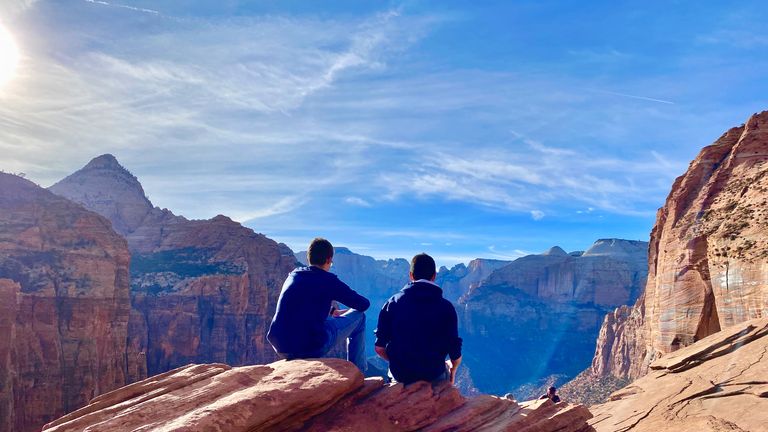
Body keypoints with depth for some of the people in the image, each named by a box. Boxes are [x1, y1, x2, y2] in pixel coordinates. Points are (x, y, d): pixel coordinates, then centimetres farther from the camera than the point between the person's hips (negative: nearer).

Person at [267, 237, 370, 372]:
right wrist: (347, 312, 27)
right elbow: (364, 304, 5)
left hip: (280, 348, 6)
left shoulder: (292, 276, 14)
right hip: (312, 348, -6)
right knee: (358, 317, 13)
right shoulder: (328, 280, -3)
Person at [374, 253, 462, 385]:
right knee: (448, 368, 33)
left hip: (399, 374, 2)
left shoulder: (393, 302, -7)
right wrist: (453, 369, 15)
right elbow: (456, 355, -9)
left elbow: (379, 348, -6)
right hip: (433, 374, -1)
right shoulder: (445, 307, -11)